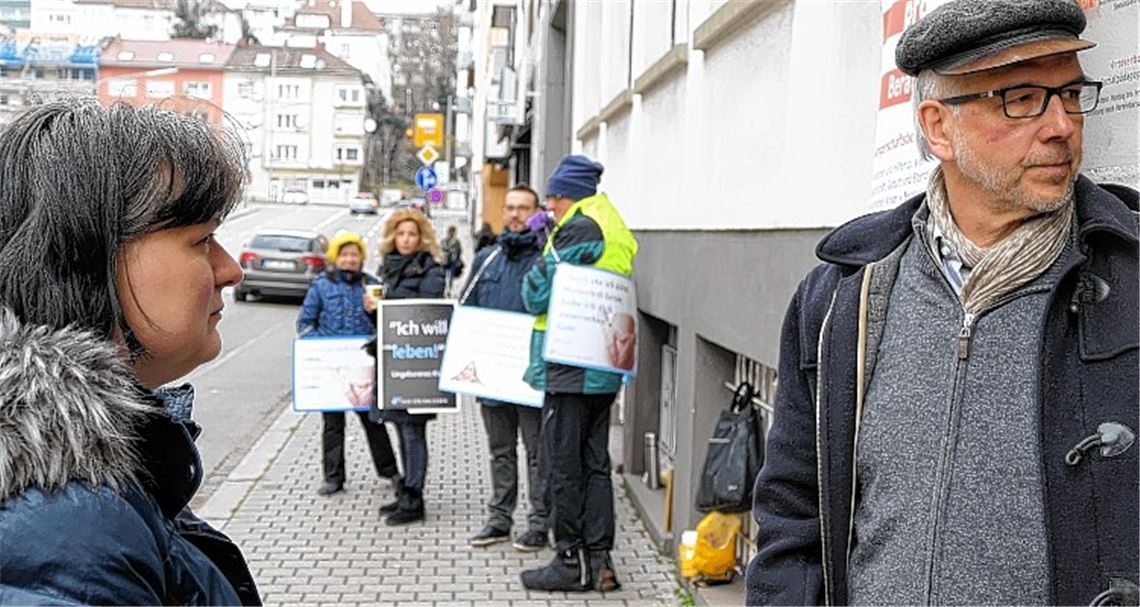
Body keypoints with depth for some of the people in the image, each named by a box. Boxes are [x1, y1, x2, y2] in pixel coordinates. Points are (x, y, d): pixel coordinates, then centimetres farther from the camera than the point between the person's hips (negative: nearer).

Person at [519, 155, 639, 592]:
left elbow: (537, 294, -16)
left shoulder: (578, 229, -14)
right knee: (596, 462, 12)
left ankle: (572, 561, 7)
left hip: (570, 367, -9)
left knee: (565, 466, 0)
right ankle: (599, 559, 15)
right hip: (605, 368, 9)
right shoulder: (617, 232, 15)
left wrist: (540, 260, 5)